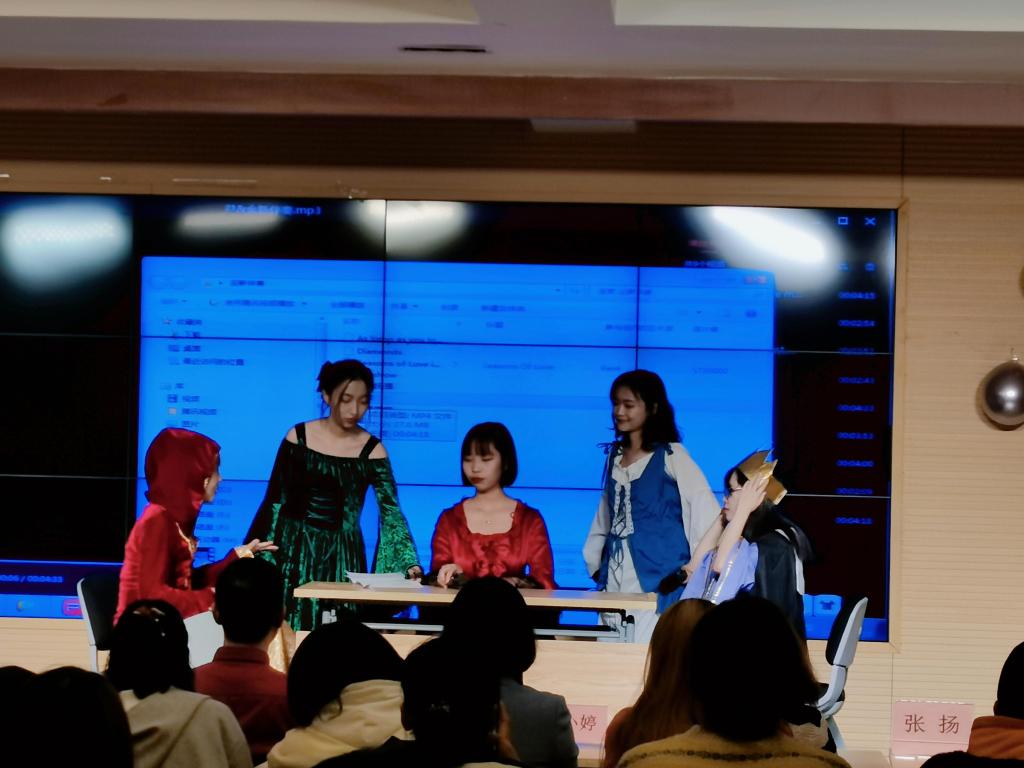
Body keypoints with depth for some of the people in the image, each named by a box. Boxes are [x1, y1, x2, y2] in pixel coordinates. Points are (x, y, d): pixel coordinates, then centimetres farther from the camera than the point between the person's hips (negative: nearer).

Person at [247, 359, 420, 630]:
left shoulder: (372, 451, -4)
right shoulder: (298, 437, -2)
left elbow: (391, 513, -11)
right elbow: (275, 501, 2)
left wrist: (409, 563, -24)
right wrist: (260, 556, -3)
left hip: (341, 556, 0)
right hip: (294, 550, 0)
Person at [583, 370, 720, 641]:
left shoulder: (671, 456, -4)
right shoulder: (615, 457, 15)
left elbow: (707, 513, -7)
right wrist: (594, 564, 15)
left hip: (658, 584, -6)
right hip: (615, 584, 6)